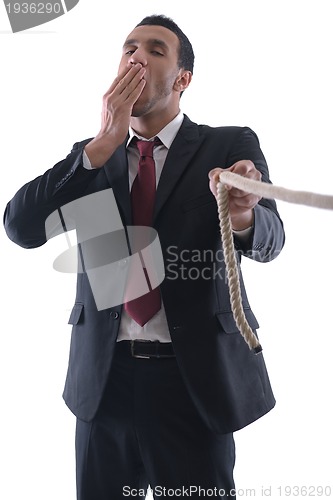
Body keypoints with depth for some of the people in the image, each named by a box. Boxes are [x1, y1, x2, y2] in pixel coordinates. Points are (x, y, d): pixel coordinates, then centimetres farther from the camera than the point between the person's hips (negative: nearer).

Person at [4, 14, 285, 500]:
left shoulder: (231, 146, 1)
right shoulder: (91, 157, 9)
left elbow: (269, 240, -14)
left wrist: (242, 214, -38)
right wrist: (105, 143, -13)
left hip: (196, 379, -2)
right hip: (102, 379, 3)